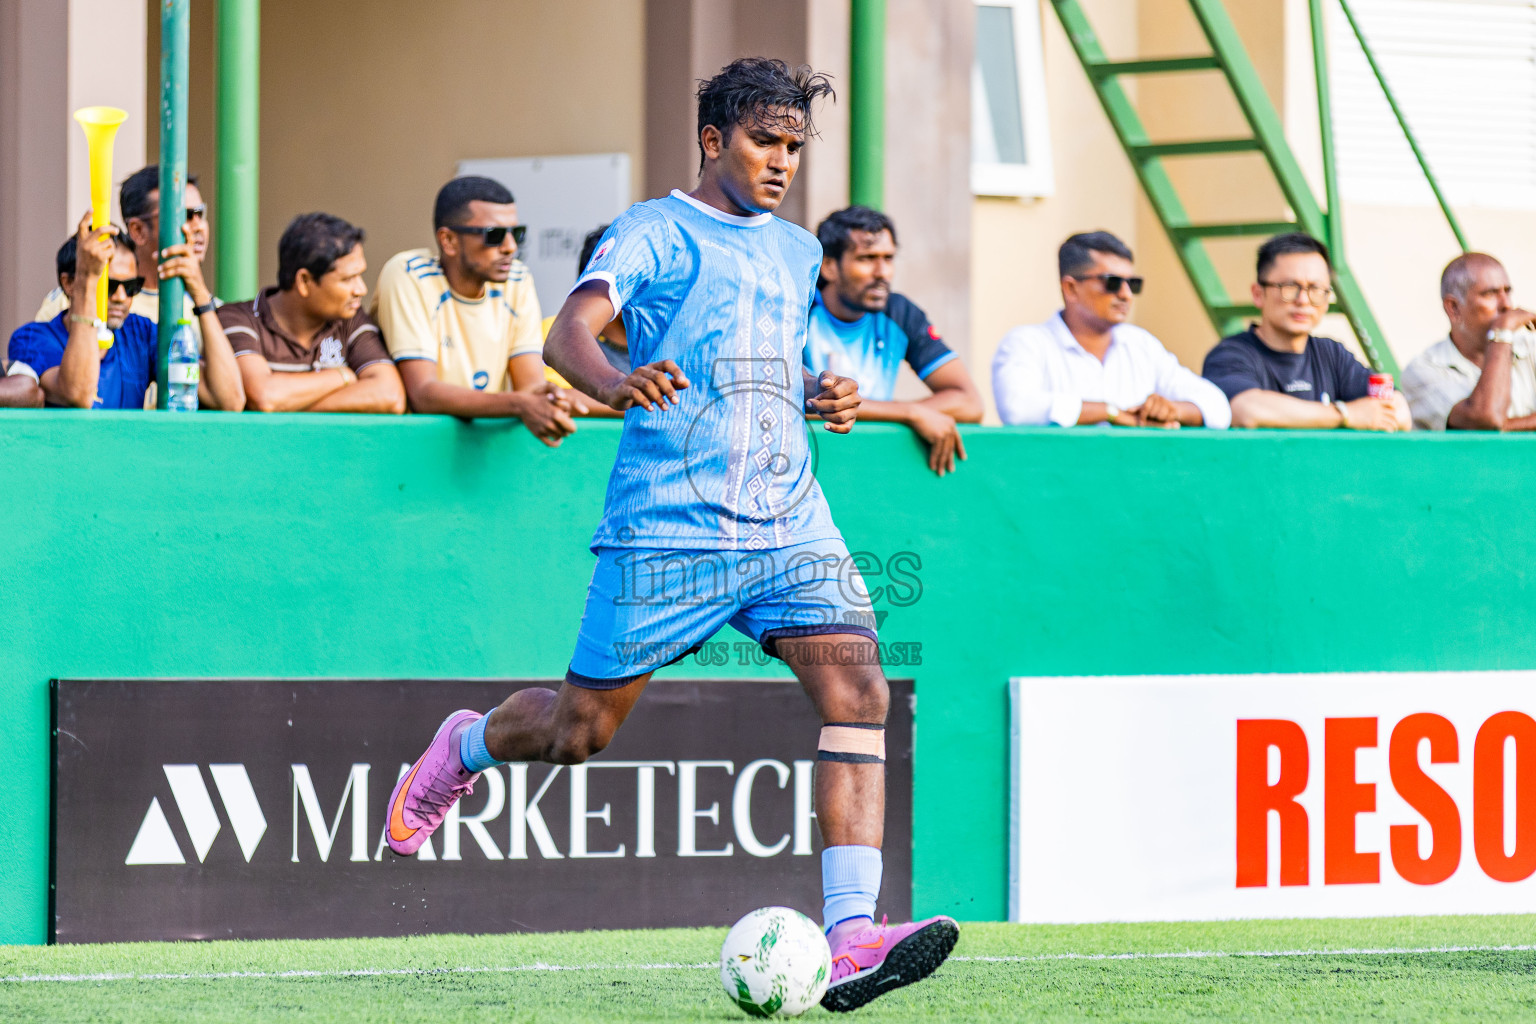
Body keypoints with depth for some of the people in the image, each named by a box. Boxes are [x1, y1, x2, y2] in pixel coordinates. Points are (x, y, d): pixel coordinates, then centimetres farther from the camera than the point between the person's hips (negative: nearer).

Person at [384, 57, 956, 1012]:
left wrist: (823, 395, 11)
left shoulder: (797, 253, 19)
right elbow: (571, 330, -16)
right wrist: (615, 382, -39)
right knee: (580, 732, 3)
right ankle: (466, 746, 39)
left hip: (791, 524, 5)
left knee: (857, 688, -17)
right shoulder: (657, 231, -1)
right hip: (666, 528, -5)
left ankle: (851, 938, -23)